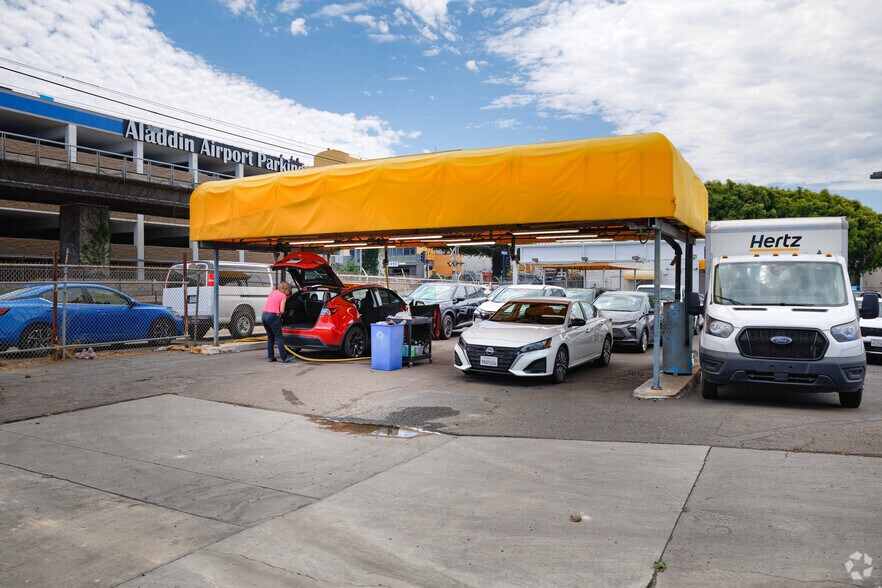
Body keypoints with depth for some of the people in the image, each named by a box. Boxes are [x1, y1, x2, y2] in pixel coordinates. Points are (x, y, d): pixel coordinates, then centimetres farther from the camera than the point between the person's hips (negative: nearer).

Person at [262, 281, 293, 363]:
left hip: (264, 315, 7)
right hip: (273, 316, -7)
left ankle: (270, 357, 18)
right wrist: (280, 315, 12)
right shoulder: (283, 296, -2)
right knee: (279, 337, -3)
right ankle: (285, 358, -4)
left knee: (270, 337, 17)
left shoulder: (272, 292, 17)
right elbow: (281, 310, -9)